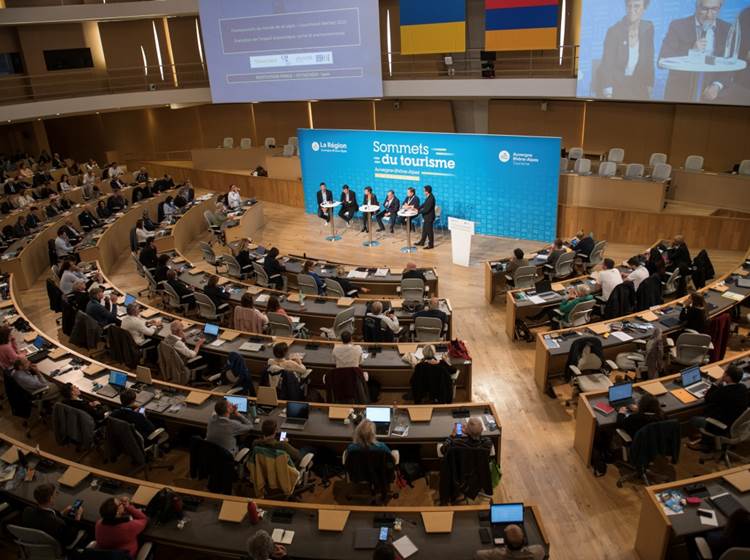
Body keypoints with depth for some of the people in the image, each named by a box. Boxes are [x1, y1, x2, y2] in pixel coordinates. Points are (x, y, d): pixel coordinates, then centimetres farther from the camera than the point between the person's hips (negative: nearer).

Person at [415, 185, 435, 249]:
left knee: (429, 231, 2)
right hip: (426, 217, 10)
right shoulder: (428, 197, 3)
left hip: (429, 217, -10)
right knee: (424, 230, 20)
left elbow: (426, 209, -27)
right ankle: (422, 242, 34)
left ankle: (430, 244, 14)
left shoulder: (431, 198, -26)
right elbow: (424, 204, 15)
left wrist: (418, 212, -17)